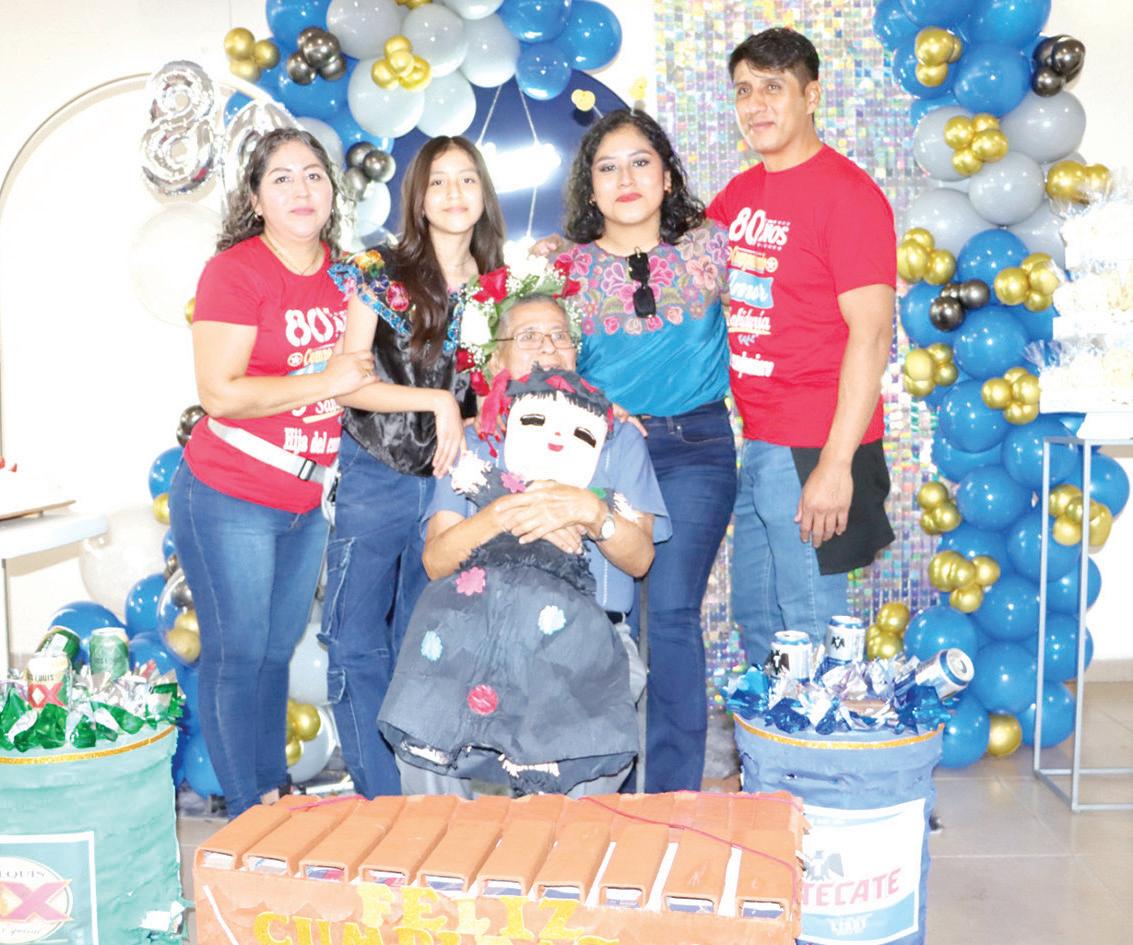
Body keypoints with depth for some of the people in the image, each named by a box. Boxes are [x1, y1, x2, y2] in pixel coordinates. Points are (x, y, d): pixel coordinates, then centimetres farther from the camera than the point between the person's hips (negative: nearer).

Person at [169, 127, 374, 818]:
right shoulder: (236, 271, -14)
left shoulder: (341, 271, 7)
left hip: (306, 503, 7)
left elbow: (353, 366, 23)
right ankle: (247, 813, 17)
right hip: (229, 502, -6)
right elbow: (221, 394, -22)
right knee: (237, 655, 2)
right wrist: (327, 381, -19)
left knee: (278, 650, 16)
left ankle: (274, 792, 30)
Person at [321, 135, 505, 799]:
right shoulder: (380, 274, -3)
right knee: (358, 644, -2)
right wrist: (436, 401, -17)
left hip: (451, 483, 3)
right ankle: (384, 802, 9)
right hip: (374, 481, -2)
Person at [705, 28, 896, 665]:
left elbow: (871, 333, -18)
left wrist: (836, 464, -22)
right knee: (754, 617, 19)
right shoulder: (742, 194, 12)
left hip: (811, 450, -8)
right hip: (749, 441, 8)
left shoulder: (848, 193, -12)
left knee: (809, 627, 0)